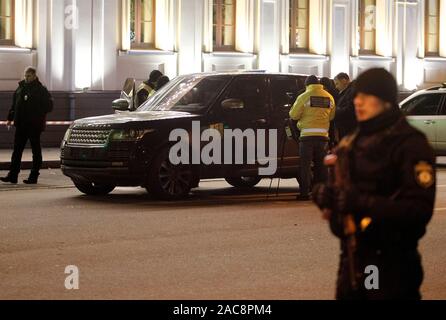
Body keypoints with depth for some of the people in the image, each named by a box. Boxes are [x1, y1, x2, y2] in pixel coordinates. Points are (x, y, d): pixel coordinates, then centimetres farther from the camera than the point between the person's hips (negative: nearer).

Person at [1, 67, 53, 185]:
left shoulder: (41, 90, -4)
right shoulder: (20, 88, 11)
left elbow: (48, 106, -6)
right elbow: (14, 104, 16)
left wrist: (37, 114, -15)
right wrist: (10, 118, 10)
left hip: (34, 125, -5)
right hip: (21, 125, 5)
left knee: (36, 151, 3)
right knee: (17, 150, 3)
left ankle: (34, 176, 8)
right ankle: (13, 175, 3)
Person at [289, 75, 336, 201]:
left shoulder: (304, 97, -5)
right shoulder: (329, 97, 7)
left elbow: (293, 115, -3)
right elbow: (331, 116, 11)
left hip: (307, 135, -4)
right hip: (323, 135, 4)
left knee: (305, 165, 1)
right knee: (321, 165, 12)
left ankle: (304, 193, -3)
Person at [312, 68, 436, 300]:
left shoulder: (409, 145, -12)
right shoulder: (351, 143, 13)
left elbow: (419, 210, -19)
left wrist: (360, 203, -26)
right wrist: (326, 195, -5)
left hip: (392, 265, -7)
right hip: (352, 261, 7)